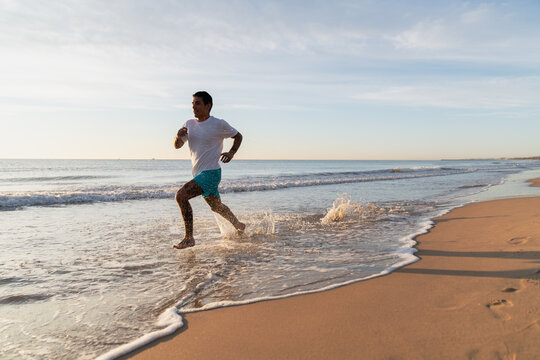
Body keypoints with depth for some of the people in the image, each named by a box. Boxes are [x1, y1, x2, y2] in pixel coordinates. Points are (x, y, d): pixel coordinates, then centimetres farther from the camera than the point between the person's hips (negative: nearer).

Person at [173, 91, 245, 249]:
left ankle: (189, 238, -11)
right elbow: (177, 146, 6)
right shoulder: (189, 124, 7)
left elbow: (238, 136, 5)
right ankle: (238, 226, 46)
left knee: (181, 195, -21)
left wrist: (231, 153, -11)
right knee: (216, 207, 21)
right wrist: (178, 136, -16)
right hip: (198, 173, 7)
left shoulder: (219, 124, -9)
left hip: (211, 172, -7)